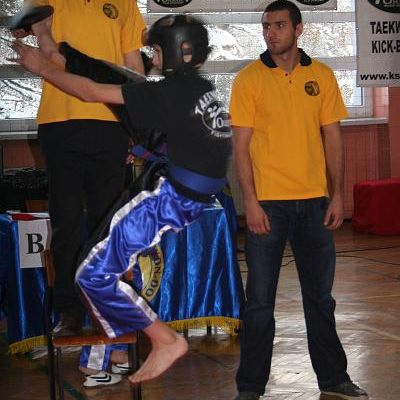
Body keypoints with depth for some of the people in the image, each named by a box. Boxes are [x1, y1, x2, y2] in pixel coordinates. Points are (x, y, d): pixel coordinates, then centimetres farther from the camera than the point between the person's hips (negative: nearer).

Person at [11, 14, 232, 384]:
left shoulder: (171, 93, -14)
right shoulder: (204, 89, 10)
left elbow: (91, 92, -12)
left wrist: (40, 65, -2)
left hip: (176, 199, -9)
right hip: (198, 194, 9)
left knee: (95, 276, -7)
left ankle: (165, 340, -6)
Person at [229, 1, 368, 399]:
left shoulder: (322, 76, 5)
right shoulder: (249, 79, -3)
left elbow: (332, 138, 8)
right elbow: (241, 145, -5)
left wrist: (337, 195, 2)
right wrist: (251, 202, -12)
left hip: (314, 201, 3)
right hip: (267, 202, -3)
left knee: (320, 295, 13)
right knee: (260, 299, 3)